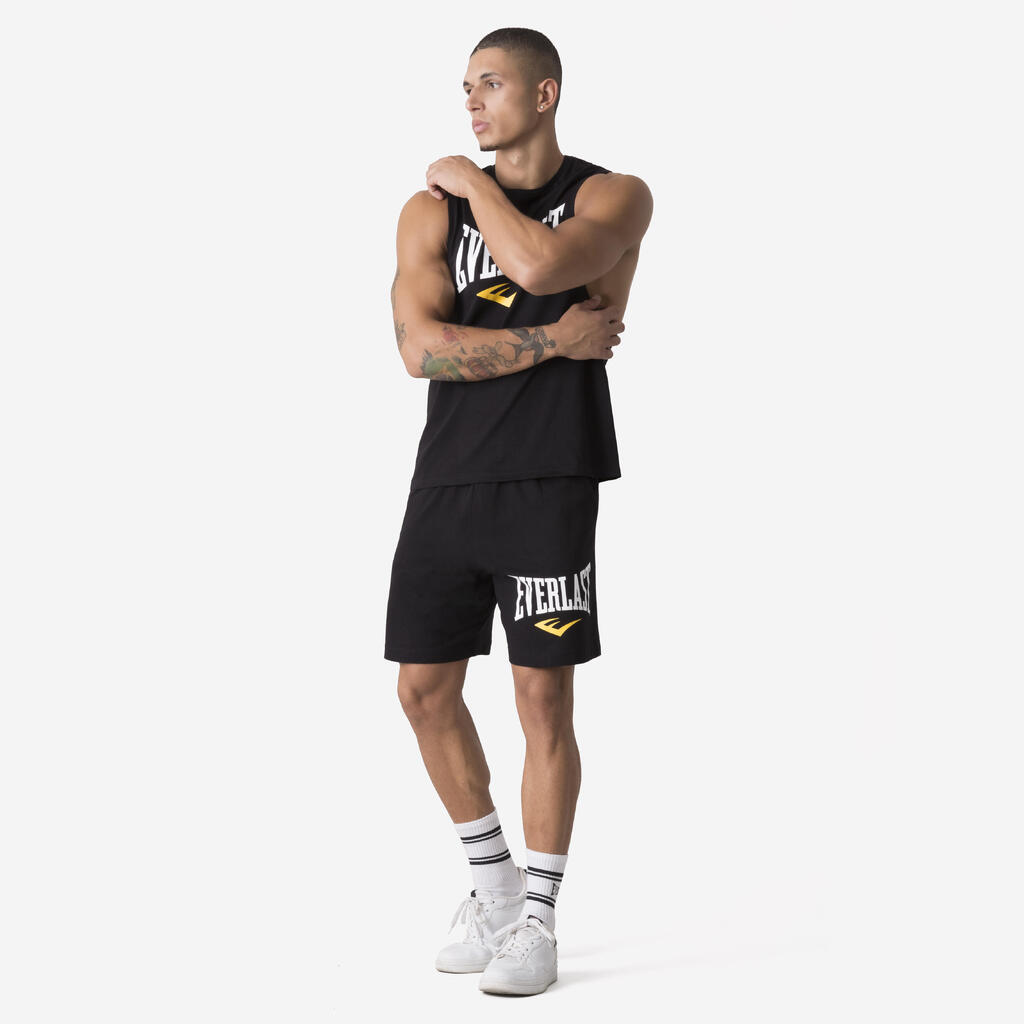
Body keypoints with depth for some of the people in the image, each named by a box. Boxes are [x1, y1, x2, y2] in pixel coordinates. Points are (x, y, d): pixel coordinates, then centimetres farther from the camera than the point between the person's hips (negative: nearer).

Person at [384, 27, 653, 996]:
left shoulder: (613, 196, 1)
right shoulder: (432, 209, 10)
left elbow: (538, 264, -22)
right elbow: (420, 347, -5)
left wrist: (472, 180, -5)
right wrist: (551, 343, -12)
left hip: (548, 480, -4)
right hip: (446, 479, 4)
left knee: (544, 699, -2)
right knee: (425, 691, 6)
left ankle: (537, 919, 11)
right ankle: (492, 883, 25)